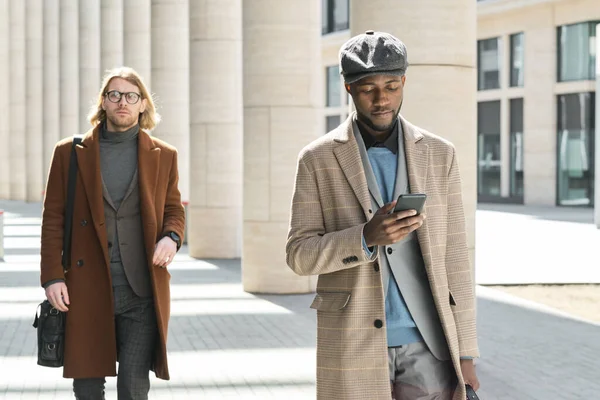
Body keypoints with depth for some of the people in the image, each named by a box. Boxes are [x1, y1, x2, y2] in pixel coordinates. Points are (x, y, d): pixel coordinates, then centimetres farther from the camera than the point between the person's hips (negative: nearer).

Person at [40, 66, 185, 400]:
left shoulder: (164, 156, 9)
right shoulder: (70, 153, 6)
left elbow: (174, 209, 15)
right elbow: (53, 219, 5)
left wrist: (171, 237, -9)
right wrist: (53, 276, -4)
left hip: (142, 293, 0)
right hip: (87, 292, 0)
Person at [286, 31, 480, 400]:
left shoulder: (440, 155, 3)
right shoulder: (318, 160, -2)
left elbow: (453, 260, 3)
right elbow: (301, 256, -7)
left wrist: (465, 354, 1)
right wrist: (367, 237, -26)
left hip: (426, 343, 1)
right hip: (354, 346, -1)